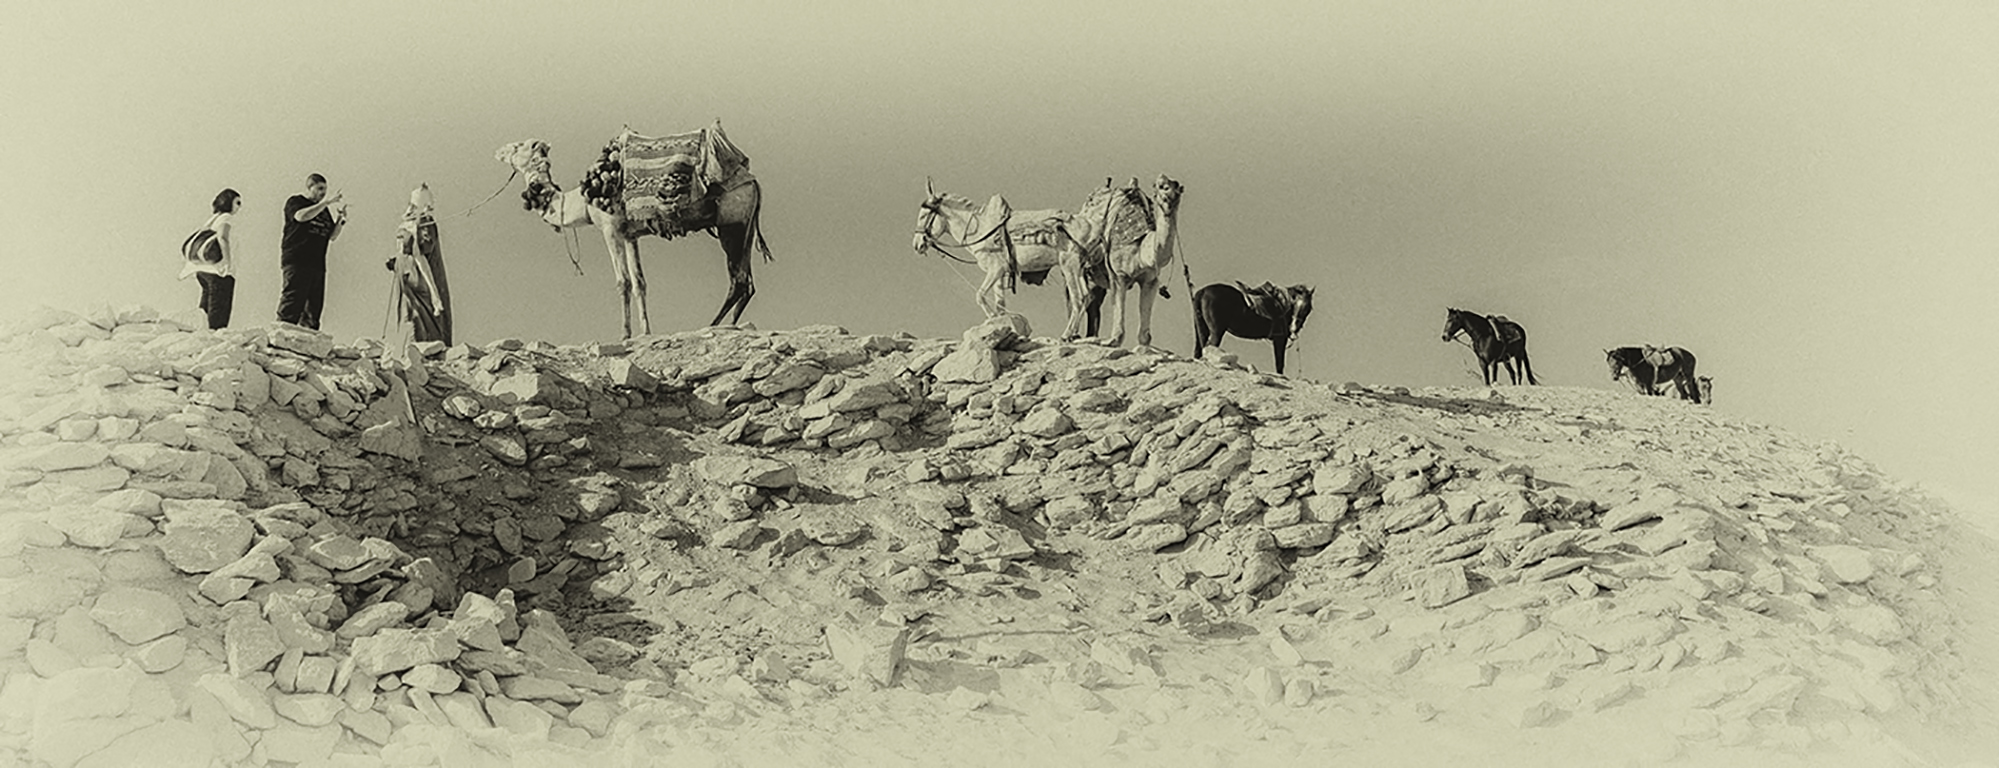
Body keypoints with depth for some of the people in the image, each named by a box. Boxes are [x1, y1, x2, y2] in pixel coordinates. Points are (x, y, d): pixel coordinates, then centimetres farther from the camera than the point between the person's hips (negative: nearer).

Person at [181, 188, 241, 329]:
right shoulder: (226, 218, -5)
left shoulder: (212, 219, 19)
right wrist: (227, 260, -25)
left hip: (202, 270, 8)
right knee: (219, 310, -7)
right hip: (220, 271, -8)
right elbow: (222, 237, -24)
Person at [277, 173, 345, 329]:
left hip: (317, 263, 6)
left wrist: (341, 220, 3)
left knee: (314, 306, 1)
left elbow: (332, 236, 19)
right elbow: (301, 216, -18)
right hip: (296, 262, -6)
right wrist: (325, 202, -16)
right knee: (291, 305, -14)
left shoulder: (324, 210, 22)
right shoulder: (295, 202, 4)